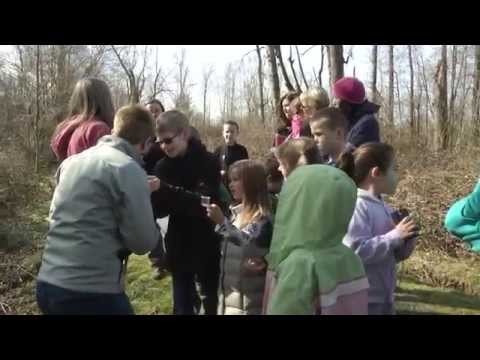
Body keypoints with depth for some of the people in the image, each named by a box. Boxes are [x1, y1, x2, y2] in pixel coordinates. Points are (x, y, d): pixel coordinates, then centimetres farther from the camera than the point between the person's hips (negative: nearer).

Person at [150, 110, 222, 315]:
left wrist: (164, 189, -31)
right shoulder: (162, 166, 3)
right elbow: (159, 209, 1)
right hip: (178, 248, 4)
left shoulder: (208, 162, -10)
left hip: (206, 246, -4)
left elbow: (204, 203, -23)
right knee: (181, 305, 12)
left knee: (211, 302, 10)